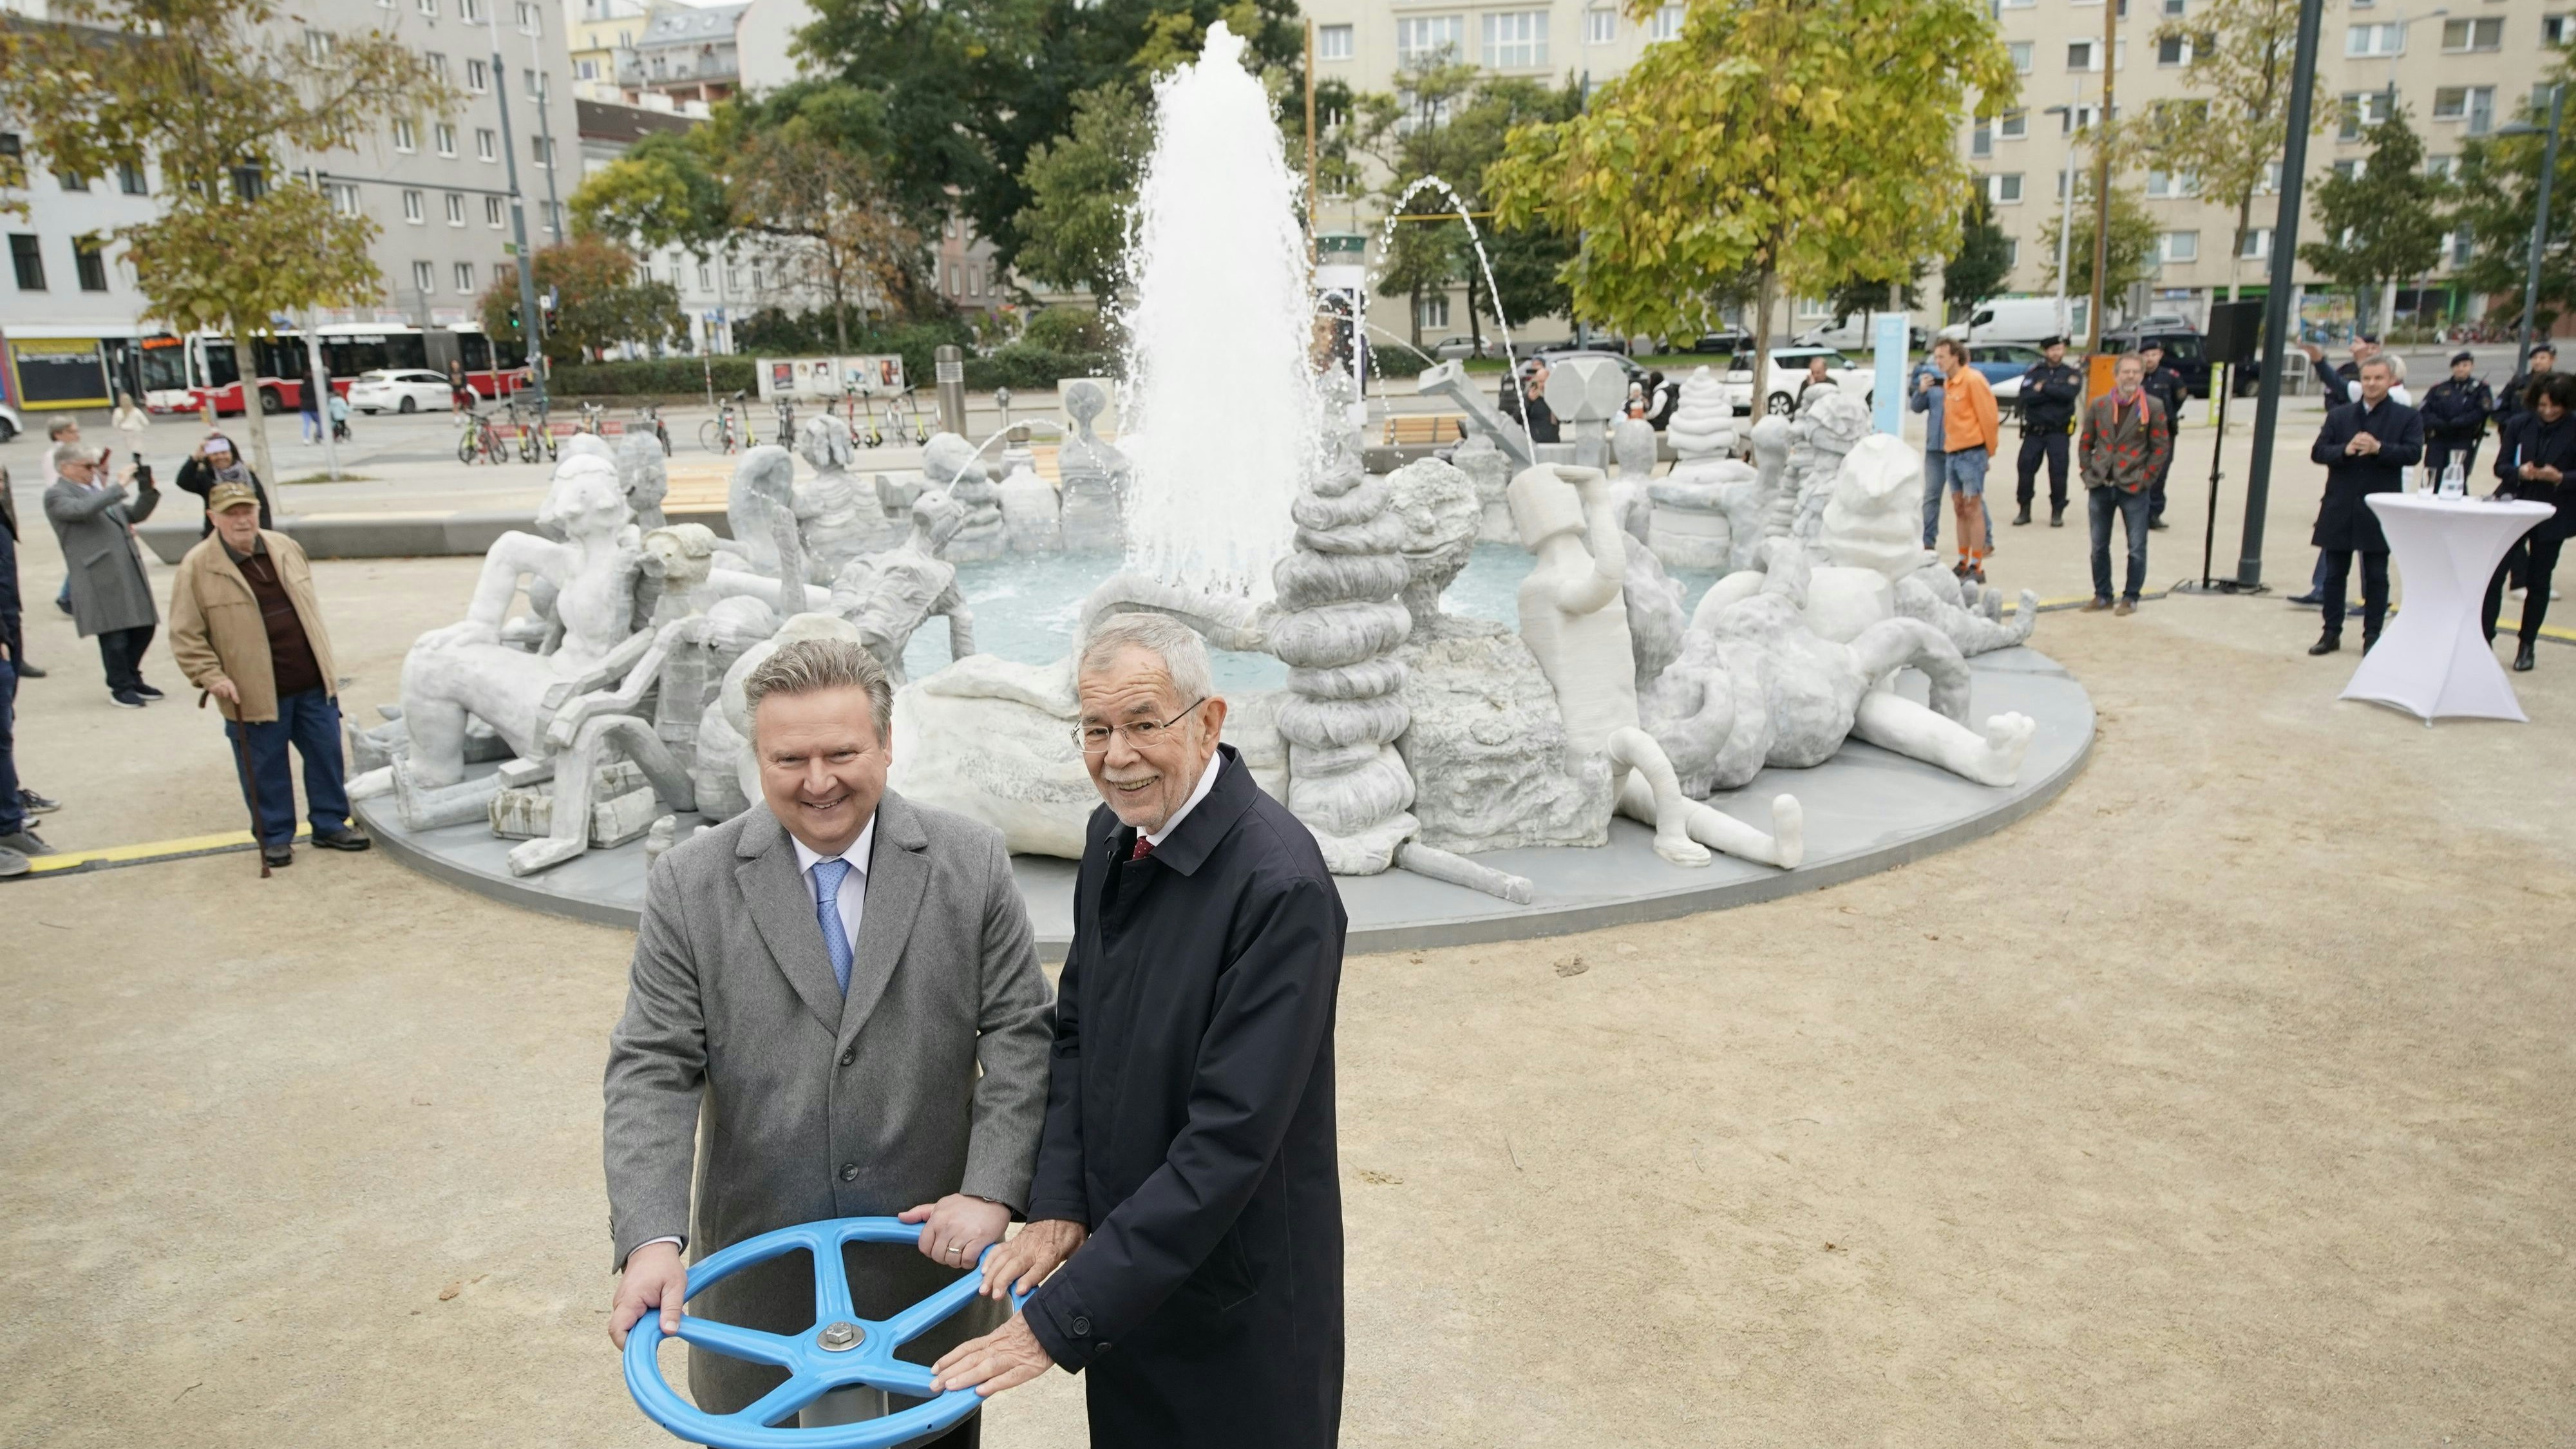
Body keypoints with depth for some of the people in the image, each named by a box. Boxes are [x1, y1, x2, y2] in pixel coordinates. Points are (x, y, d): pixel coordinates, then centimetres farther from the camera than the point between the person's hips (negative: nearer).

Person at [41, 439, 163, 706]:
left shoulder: (98, 490, 22)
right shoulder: (56, 496, -2)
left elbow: (135, 514, 25)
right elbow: (82, 509, -22)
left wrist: (148, 490, 9)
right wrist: (119, 486, -20)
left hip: (130, 571, 8)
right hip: (100, 577, -8)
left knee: (143, 626, 11)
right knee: (114, 635, -4)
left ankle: (133, 679, 27)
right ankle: (121, 688, 10)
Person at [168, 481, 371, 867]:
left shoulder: (286, 549, 8)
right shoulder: (198, 567, -8)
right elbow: (185, 636, -5)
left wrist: (325, 663, 17)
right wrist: (212, 677, -14)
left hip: (312, 683, 4)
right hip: (256, 694, -4)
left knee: (327, 756, 10)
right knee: (266, 769, 6)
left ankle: (330, 825, 24)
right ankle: (274, 837, 21)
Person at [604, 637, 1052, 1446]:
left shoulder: (971, 864, -6)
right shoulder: (688, 886, -6)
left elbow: (1019, 1037, -6)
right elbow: (651, 1071, -8)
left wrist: (991, 1191, -16)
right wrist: (651, 1240, -19)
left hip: (932, 1254, 1)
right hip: (761, 1282, 0)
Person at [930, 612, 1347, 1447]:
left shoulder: (1282, 885, -27)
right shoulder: (1114, 833, -2)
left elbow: (1232, 1137, -29)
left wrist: (1062, 1318, -26)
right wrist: (1057, 1206, -5)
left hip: (1236, 1295, -6)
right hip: (1121, 1254, 7)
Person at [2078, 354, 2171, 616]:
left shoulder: (2153, 407, -3)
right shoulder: (2099, 405, 5)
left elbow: (2161, 447, -2)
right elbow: (2086, 444, 11)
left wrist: (2145, 477, -8)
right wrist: (2089, 474, 3)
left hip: (2133, 487, -3)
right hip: (2100, 487, 3)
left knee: (2136, 548, 2)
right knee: (2099, 546, 10)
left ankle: (2131, 598, 11)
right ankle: (2102, 595, 22)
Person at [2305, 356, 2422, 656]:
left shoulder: (2407, 417, 2)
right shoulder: (2339, 415, 9)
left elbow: (2413, 453, -10)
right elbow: (2318, 452, 1)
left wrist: (2378, 448, -25)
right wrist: (2345, 450, -18)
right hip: (2340, 507, 2)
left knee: (2376, 576, 5)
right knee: (2335, 573, 8)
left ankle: (2373, 635, 12)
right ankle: (2332, 632, 16)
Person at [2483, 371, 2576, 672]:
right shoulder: (2520, 425, -1)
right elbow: (2500, 466, 0)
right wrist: (2519, 472, -21)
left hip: (2551, 515, -1)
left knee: (2538, 581, 8)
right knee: (2493, 575, -5)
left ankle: (2527, 646, 18)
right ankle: (2484, 639, 2)